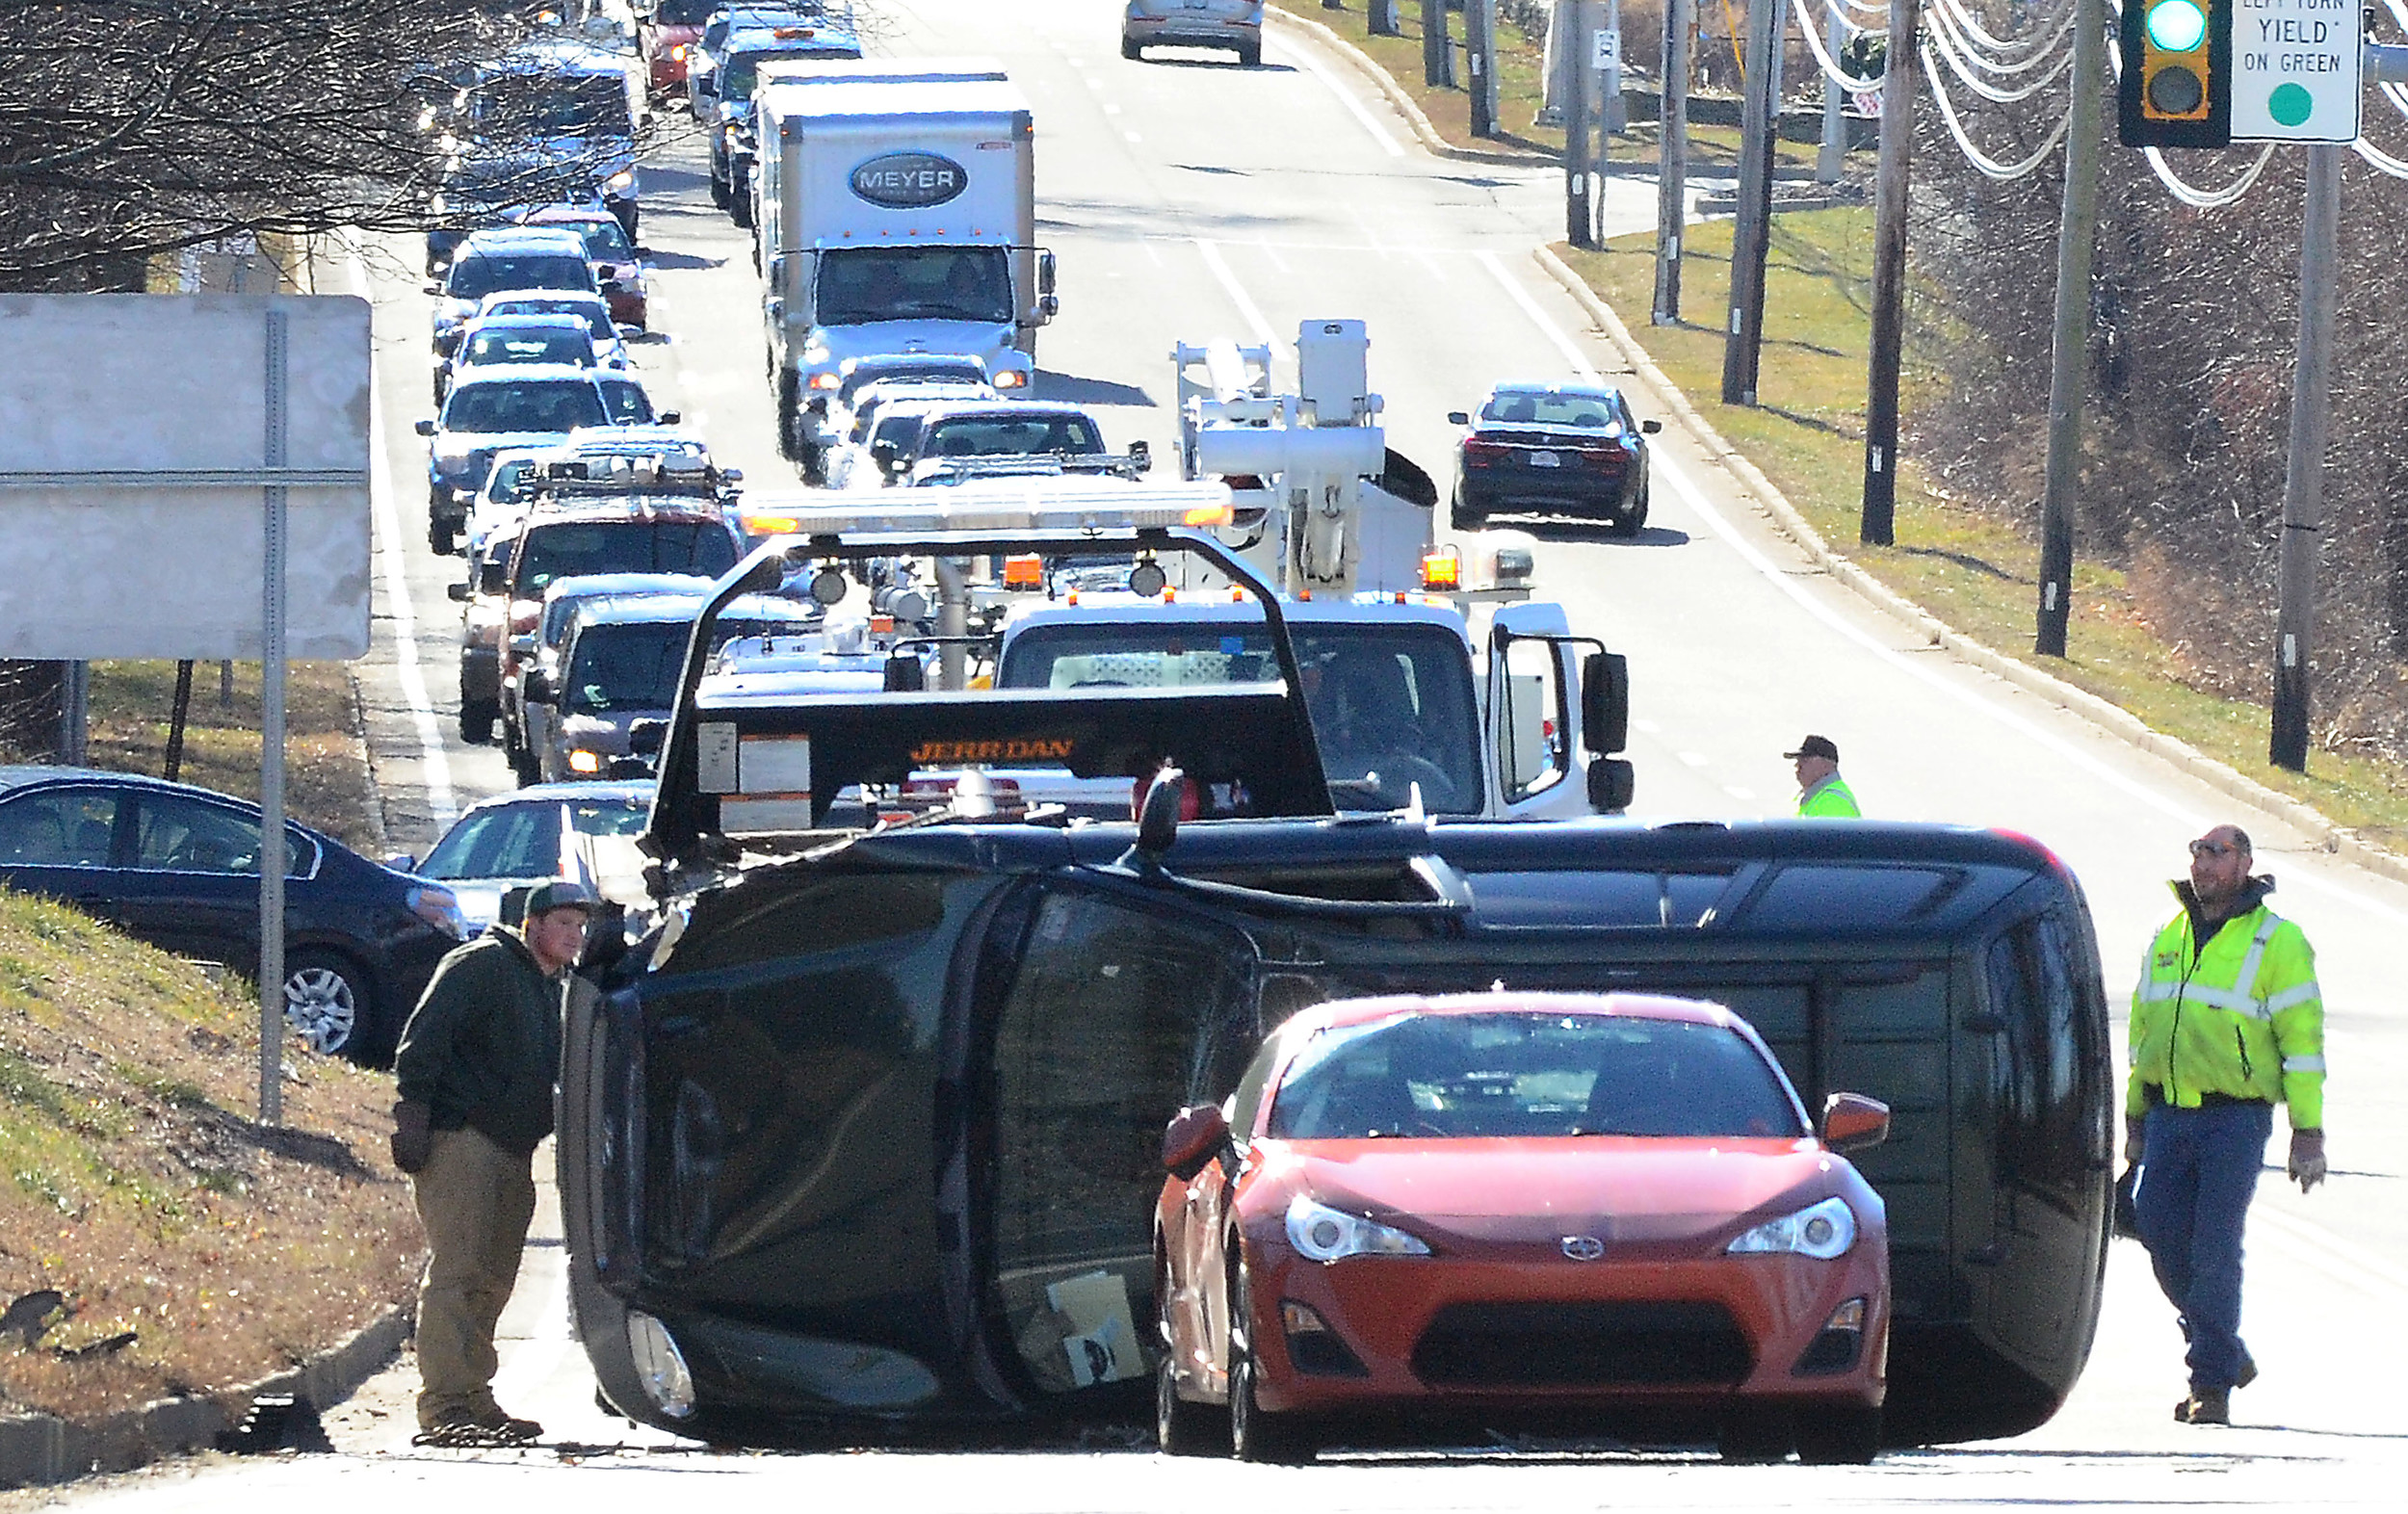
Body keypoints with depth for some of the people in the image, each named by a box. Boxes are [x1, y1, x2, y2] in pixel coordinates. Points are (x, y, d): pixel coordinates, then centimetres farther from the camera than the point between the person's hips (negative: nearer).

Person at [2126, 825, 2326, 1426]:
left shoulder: (2277, 942, -3)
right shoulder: (2167, 938, 15)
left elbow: (2302, 1038, -4)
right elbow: (2143, 1027, 23)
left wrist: (2307, 1133, -9)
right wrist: (2134, 1119, 21)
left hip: (2235, 1120, -5)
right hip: (2168, 1114, 5)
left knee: (2214, 1251, -8)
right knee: (2163, 1238, 0)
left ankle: (2213, 1384, -1)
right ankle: (2227, 1356, 19)